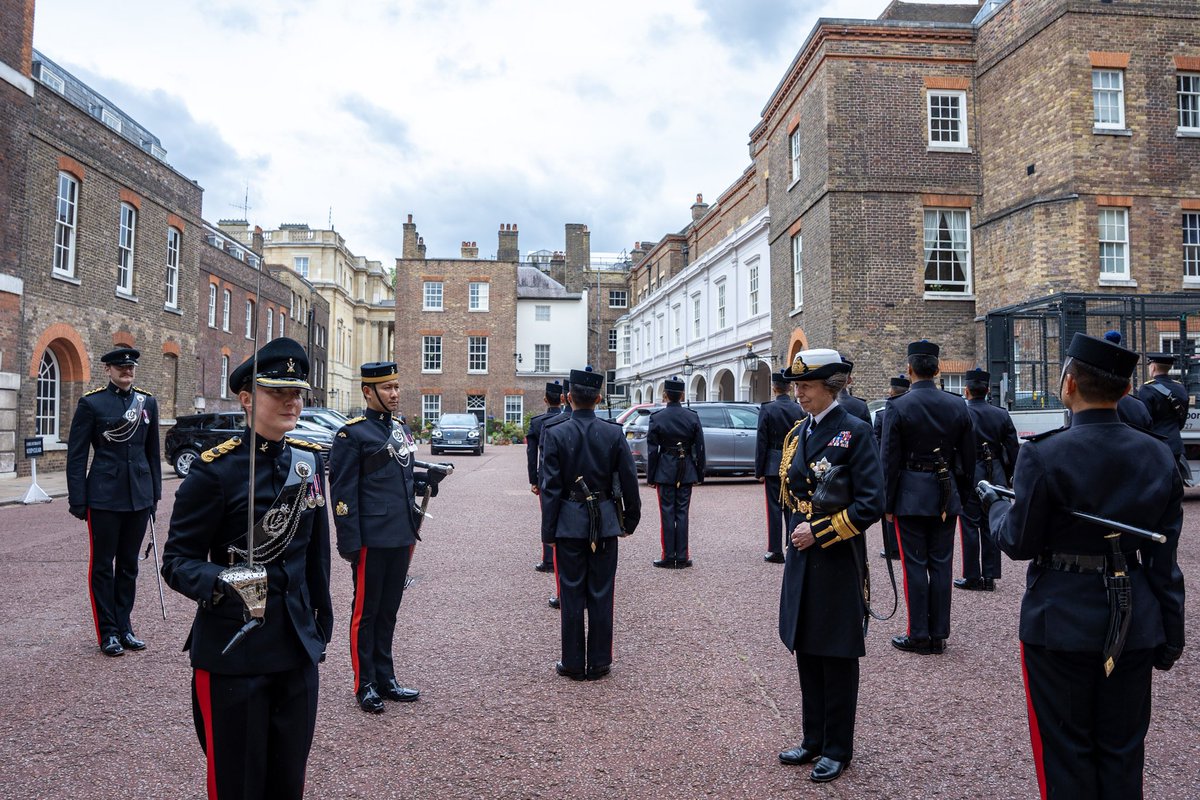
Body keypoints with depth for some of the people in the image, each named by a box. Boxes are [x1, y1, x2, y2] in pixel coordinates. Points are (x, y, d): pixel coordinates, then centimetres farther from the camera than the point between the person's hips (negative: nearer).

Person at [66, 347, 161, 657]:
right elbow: (76, 455, -4)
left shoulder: (147, 401, 7)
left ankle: (124, 627, 22)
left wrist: (155, 493, 10)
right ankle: (107, 633, 14)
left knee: (129, 564, 12)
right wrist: (77, 501, -7)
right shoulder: (91, 403, -4)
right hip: (104, 497, -4)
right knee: (102, 565, 5)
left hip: (139, 496, 4)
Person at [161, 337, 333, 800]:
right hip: (233, 654, -5)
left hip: (298, 649, 5)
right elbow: (177, 561, -11)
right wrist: (222, 582, -31)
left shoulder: (309, 458, 3)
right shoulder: (215, 470, -13)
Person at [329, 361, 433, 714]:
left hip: (402, 537, 7)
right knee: (366, 612, 6)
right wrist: (350, 543, -15)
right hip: (372, 539, -7)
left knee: (388, 611, 16)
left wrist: (423, 481, 5)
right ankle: (365, 685, 18)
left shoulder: (402, 429, 14)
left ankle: (385, 678, 27)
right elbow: (343, 492, -12)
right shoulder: (352, 434, -9)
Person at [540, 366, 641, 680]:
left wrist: (548, 531, -2)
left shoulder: (556, 434, -8)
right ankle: (599, 663, 16)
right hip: (605, 523, 1)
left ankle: (573, 663, 15)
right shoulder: (614, 433, -3)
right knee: (601, 594, 8)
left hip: (569, 524, -1)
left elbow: (551, 488, -8)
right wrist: (630, 520, 12)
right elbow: (629, 481, 0)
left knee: (572, 594, 7)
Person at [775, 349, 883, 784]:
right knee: (807, 652, 15)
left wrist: (819, 532, -17)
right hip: (801, 556, 7)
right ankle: (813, 740, 30)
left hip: (837, 560, -7)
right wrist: (798, 530, 3)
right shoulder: (798, 433, 9)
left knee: (836, 658, 6)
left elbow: (871, 503, -15)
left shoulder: (855, 432, -11)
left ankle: (837, 749, 21)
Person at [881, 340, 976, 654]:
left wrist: (887, 504, -2)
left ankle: (919, 635, 8)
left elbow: (890, 460, -10)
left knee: (915, 566, 3)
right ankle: (939, 635, 17)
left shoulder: (898, 407, -11)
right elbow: (968, 457, 8)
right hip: (946, 497, 4)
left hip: (910, 497, -4)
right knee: (941, 565, 10)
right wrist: (962, 495, 18)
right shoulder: (958, 405, 2)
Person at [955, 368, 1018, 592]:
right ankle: (990, 576, 14)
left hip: (969, 478, -5)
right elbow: (1013, 449, 7)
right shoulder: (1001, 415, 5)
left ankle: (972, 577, 6)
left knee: (970, 527, 2)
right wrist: (1008, 477, 16)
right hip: (996, 478, 5)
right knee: (991, 527, 10)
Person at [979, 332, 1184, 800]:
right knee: (1122, 752, 18)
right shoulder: (1158, 455, -2)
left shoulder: (1044, 455, -18)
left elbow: (1019, 544, -11)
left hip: (1062, 623, -4)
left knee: (1066, 753, 11)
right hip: (1134, 624, 5)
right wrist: (1171, 632, 11)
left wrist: (994, 505, 8)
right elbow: (1164, 556, 2)